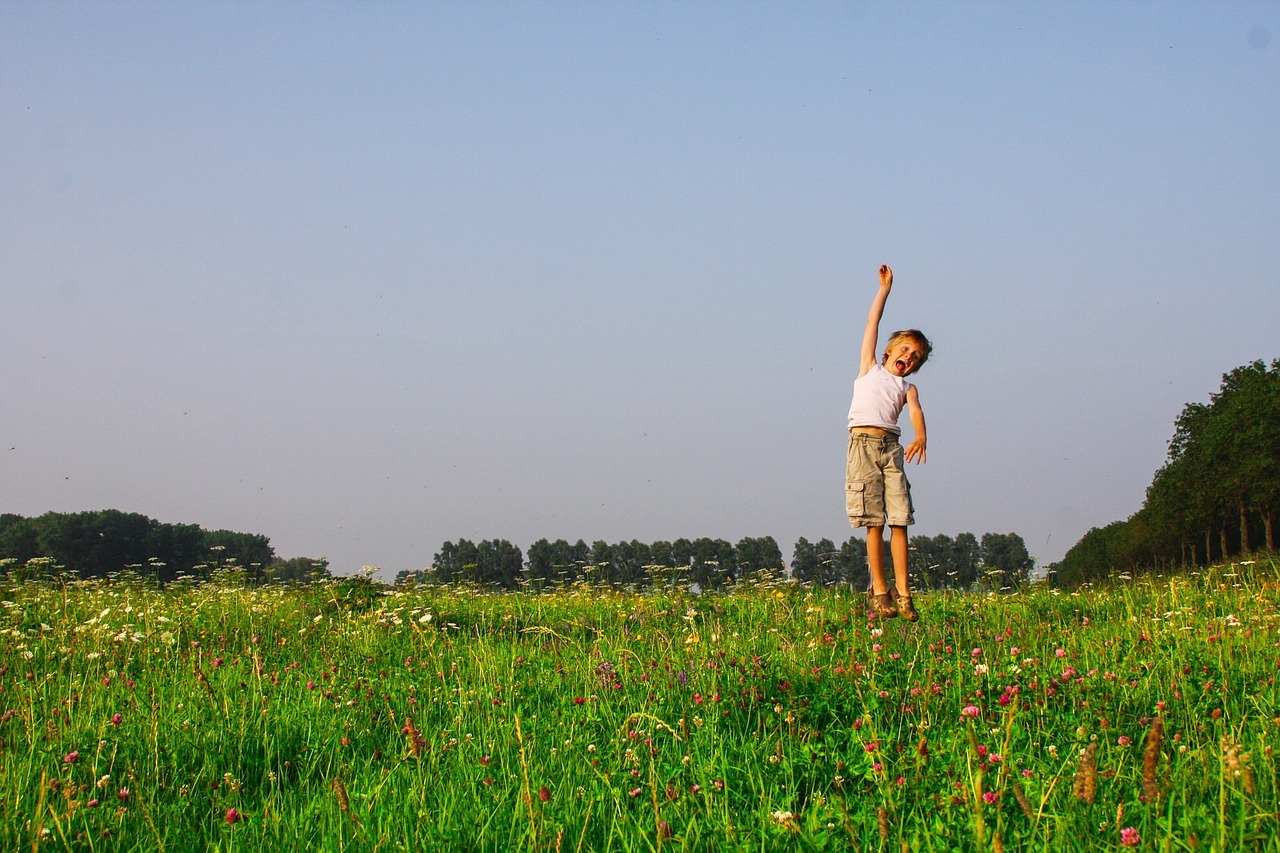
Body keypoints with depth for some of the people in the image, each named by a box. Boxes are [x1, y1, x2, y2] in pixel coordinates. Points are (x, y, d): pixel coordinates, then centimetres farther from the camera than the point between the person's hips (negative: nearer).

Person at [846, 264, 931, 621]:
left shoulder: (907, 388, 21)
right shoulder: (870, 368, 21)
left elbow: (915, 411, -1)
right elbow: (873, 322, 19)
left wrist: (920, 436, -20)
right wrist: (885, 289, 18)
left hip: (892, 446, 2)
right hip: (863, 442, -2)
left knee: (899, 520, -5)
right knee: (875, 522, -5)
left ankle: (902, 592, -4)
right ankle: (879, 592, -3)